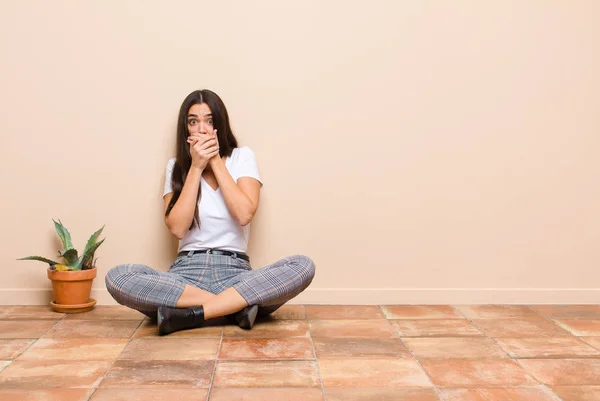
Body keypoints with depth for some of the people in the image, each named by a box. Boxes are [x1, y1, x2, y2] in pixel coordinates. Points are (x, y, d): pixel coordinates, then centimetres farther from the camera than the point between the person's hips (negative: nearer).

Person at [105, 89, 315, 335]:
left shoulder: (243, 157, 6)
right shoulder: (176, 166, 9)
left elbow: (244, 214, -11)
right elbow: (177, 228, -7)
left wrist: (216, 161, -7)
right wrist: (196, 167, -8)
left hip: (235, 271, -1)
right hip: (188, 271, 1)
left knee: (303, 266, -29)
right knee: (117, 277, -27)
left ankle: (191, 315, -28)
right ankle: (238, 304, -23)